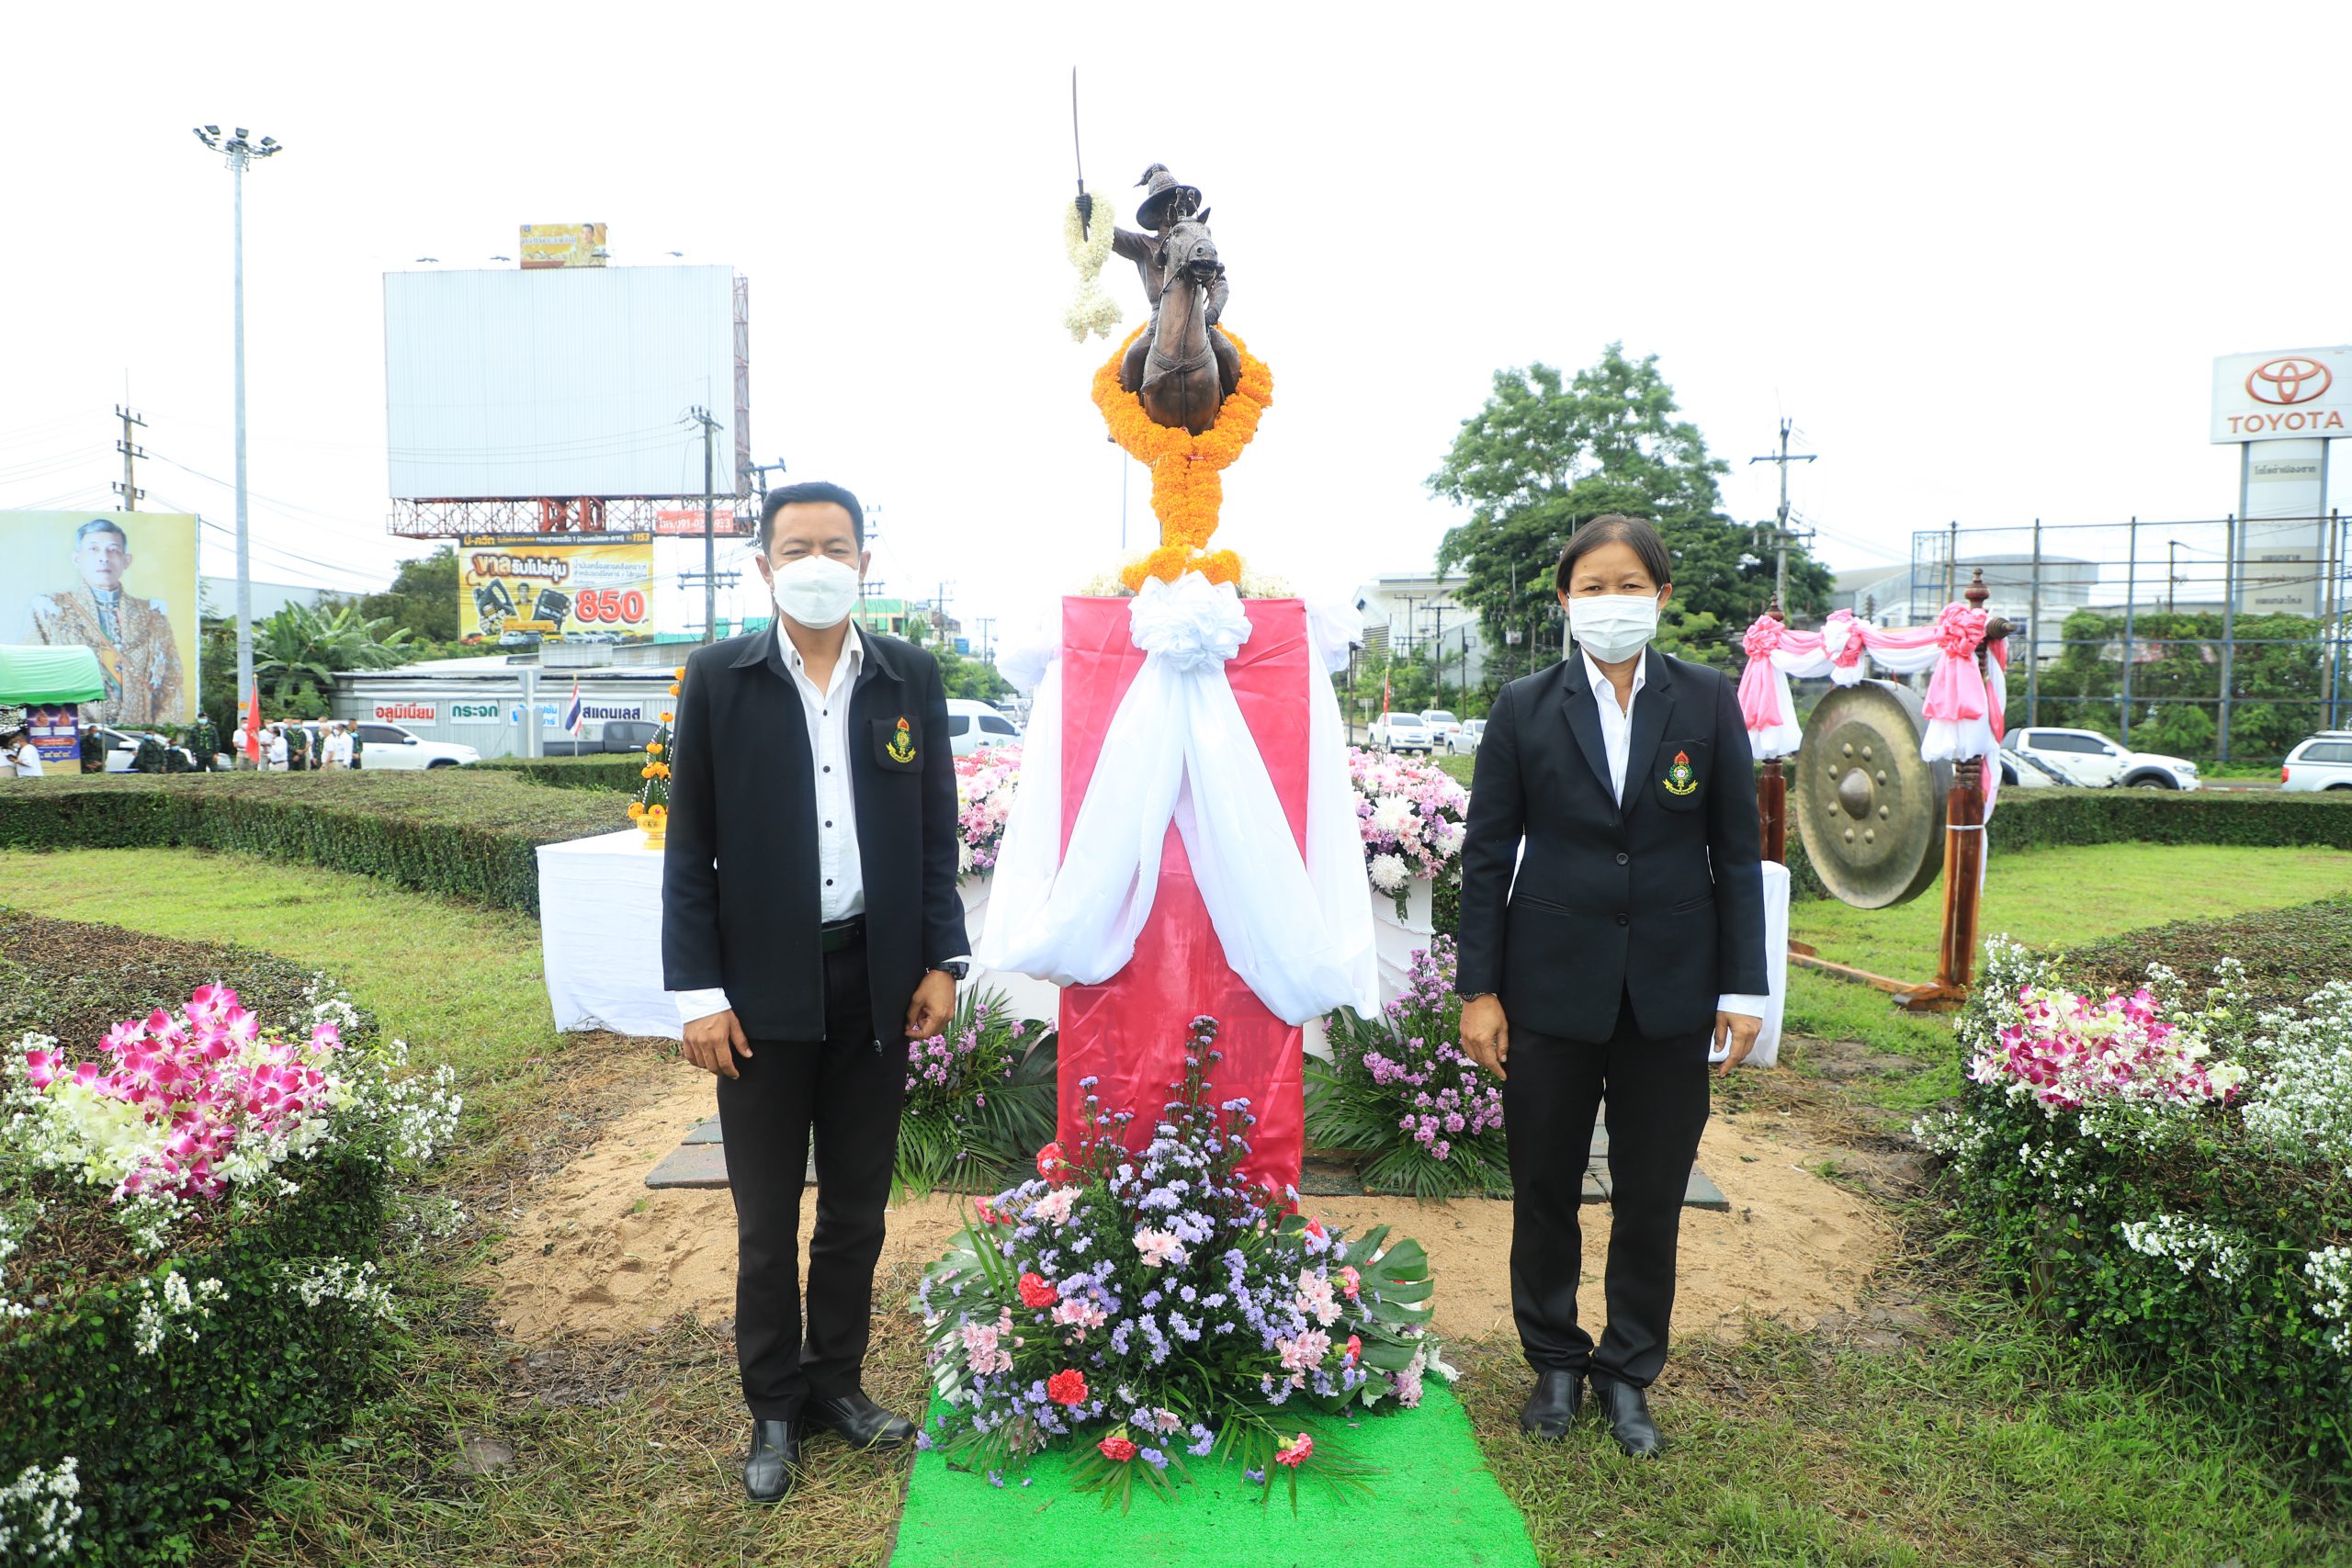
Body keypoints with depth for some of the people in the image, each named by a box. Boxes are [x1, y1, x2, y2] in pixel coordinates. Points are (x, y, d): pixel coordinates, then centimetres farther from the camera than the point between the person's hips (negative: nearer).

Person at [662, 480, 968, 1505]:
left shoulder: (911, 677, 3)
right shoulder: (720, 679, -2)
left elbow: (937, 832, 7)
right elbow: (689, 847, -2)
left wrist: (942, 960, 1)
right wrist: (698, 990, -7)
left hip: (876, 982, 2)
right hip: (762, 986, -2)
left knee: (858, 1206, 15)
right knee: (767, 1218, 11)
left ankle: (837, 1382, 33)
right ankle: (774, 1409, 28)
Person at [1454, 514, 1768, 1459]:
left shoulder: (1708, 703, 1)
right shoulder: (1525, 708, -1)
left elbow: (1736, 851, 3)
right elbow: (1487, 855, 0)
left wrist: (1743, 989, -1)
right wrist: (1478, 990, -4)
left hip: (1669, 990, 1)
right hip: (1553, 987, 0)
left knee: (1652, 1198, 11)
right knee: (1544, 1189, 11)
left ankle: (1627, 1373, 30)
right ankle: (1555, 1363, 31)